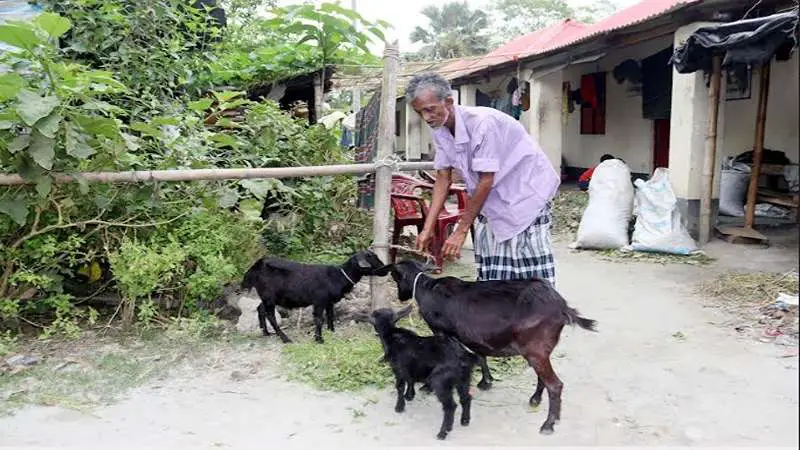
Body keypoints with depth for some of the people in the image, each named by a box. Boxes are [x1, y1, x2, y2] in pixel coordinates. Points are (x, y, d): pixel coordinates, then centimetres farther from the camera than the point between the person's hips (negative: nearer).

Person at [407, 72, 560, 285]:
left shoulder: (482, 122, -29)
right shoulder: (440, 131, -6)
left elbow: (486, 181, -28)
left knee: (531, 275, -9)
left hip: (526, 189, -7)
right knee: (489, 271, 6)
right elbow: (443, 179, -1)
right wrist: (428, 228, -7)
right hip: (490, 200, 7)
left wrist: (461, 231, -23)